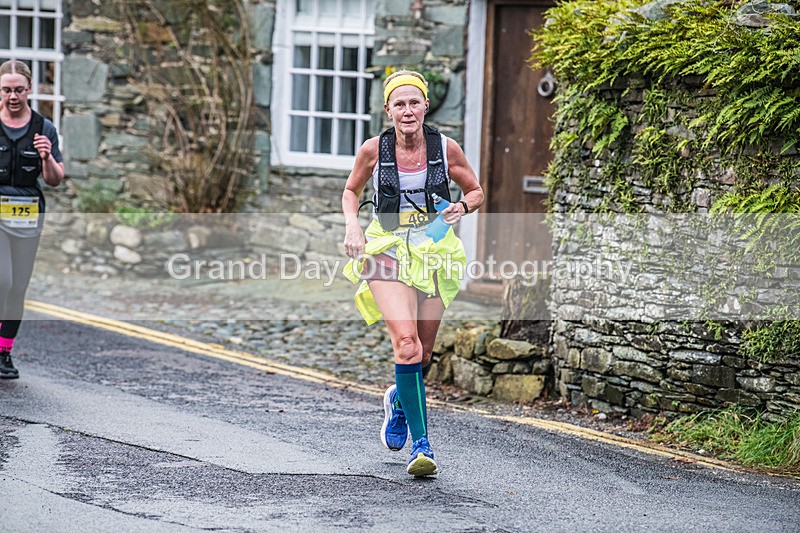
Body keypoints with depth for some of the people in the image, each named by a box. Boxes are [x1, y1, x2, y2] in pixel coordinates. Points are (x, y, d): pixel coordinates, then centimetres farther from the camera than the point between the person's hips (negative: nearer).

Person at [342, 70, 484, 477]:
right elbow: (351, 190, 13)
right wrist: (352, 227, -4)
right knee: (406, 341, -21)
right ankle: (420, 443, -18)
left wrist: (462, 207, -12)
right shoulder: (373, 150, -5)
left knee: (422, 353, 10)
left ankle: (399, 400, 45)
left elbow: (476, 192, 10)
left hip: (434, 252, 2)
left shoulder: (446, 149, -4)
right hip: (387, 250, -2)